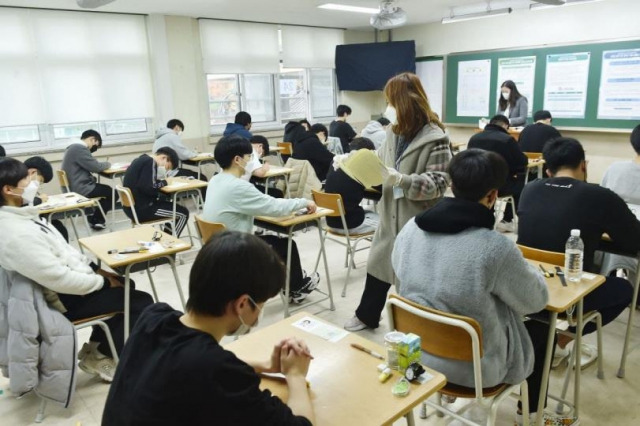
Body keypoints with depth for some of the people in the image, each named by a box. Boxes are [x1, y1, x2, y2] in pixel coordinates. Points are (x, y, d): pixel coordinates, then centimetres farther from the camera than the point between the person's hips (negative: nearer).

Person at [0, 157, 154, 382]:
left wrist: (95, 268, 5)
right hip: (66, 300, -10)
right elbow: (60, 280, -28)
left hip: (69, 281, 10)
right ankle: (98, 356, 13)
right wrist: (102, 281, -16)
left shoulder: (19, 217, 0)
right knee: (142, 302, -7)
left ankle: (94, 347, 25)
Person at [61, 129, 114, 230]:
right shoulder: (80, 149, -20)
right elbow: (95, 167, -21)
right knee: (113, 192, -1)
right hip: (81, 189, -11)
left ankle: (95, 218, 25)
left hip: (76, 186, 11)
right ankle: (97, 220, 15)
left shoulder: (74, 147, 14)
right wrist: (107, 163, -2)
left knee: (106, 189, 23)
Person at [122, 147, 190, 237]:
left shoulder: (143, 159, 13)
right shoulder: (150, 162, -17)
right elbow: (148, 189, -26)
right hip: (141, 209, -10)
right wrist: (163, 182, -9)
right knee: (183, 213, 0)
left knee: (174, 208, 24)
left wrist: (161, 178, 0)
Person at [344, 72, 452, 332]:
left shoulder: (435, 138, -17)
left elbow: (439, 183, -22)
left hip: (418, 222, -7)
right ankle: (367, 315, 39)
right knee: (378, 263, 19)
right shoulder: (395, 132, 4)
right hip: (390, 216, 7)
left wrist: (401, 180, -30)